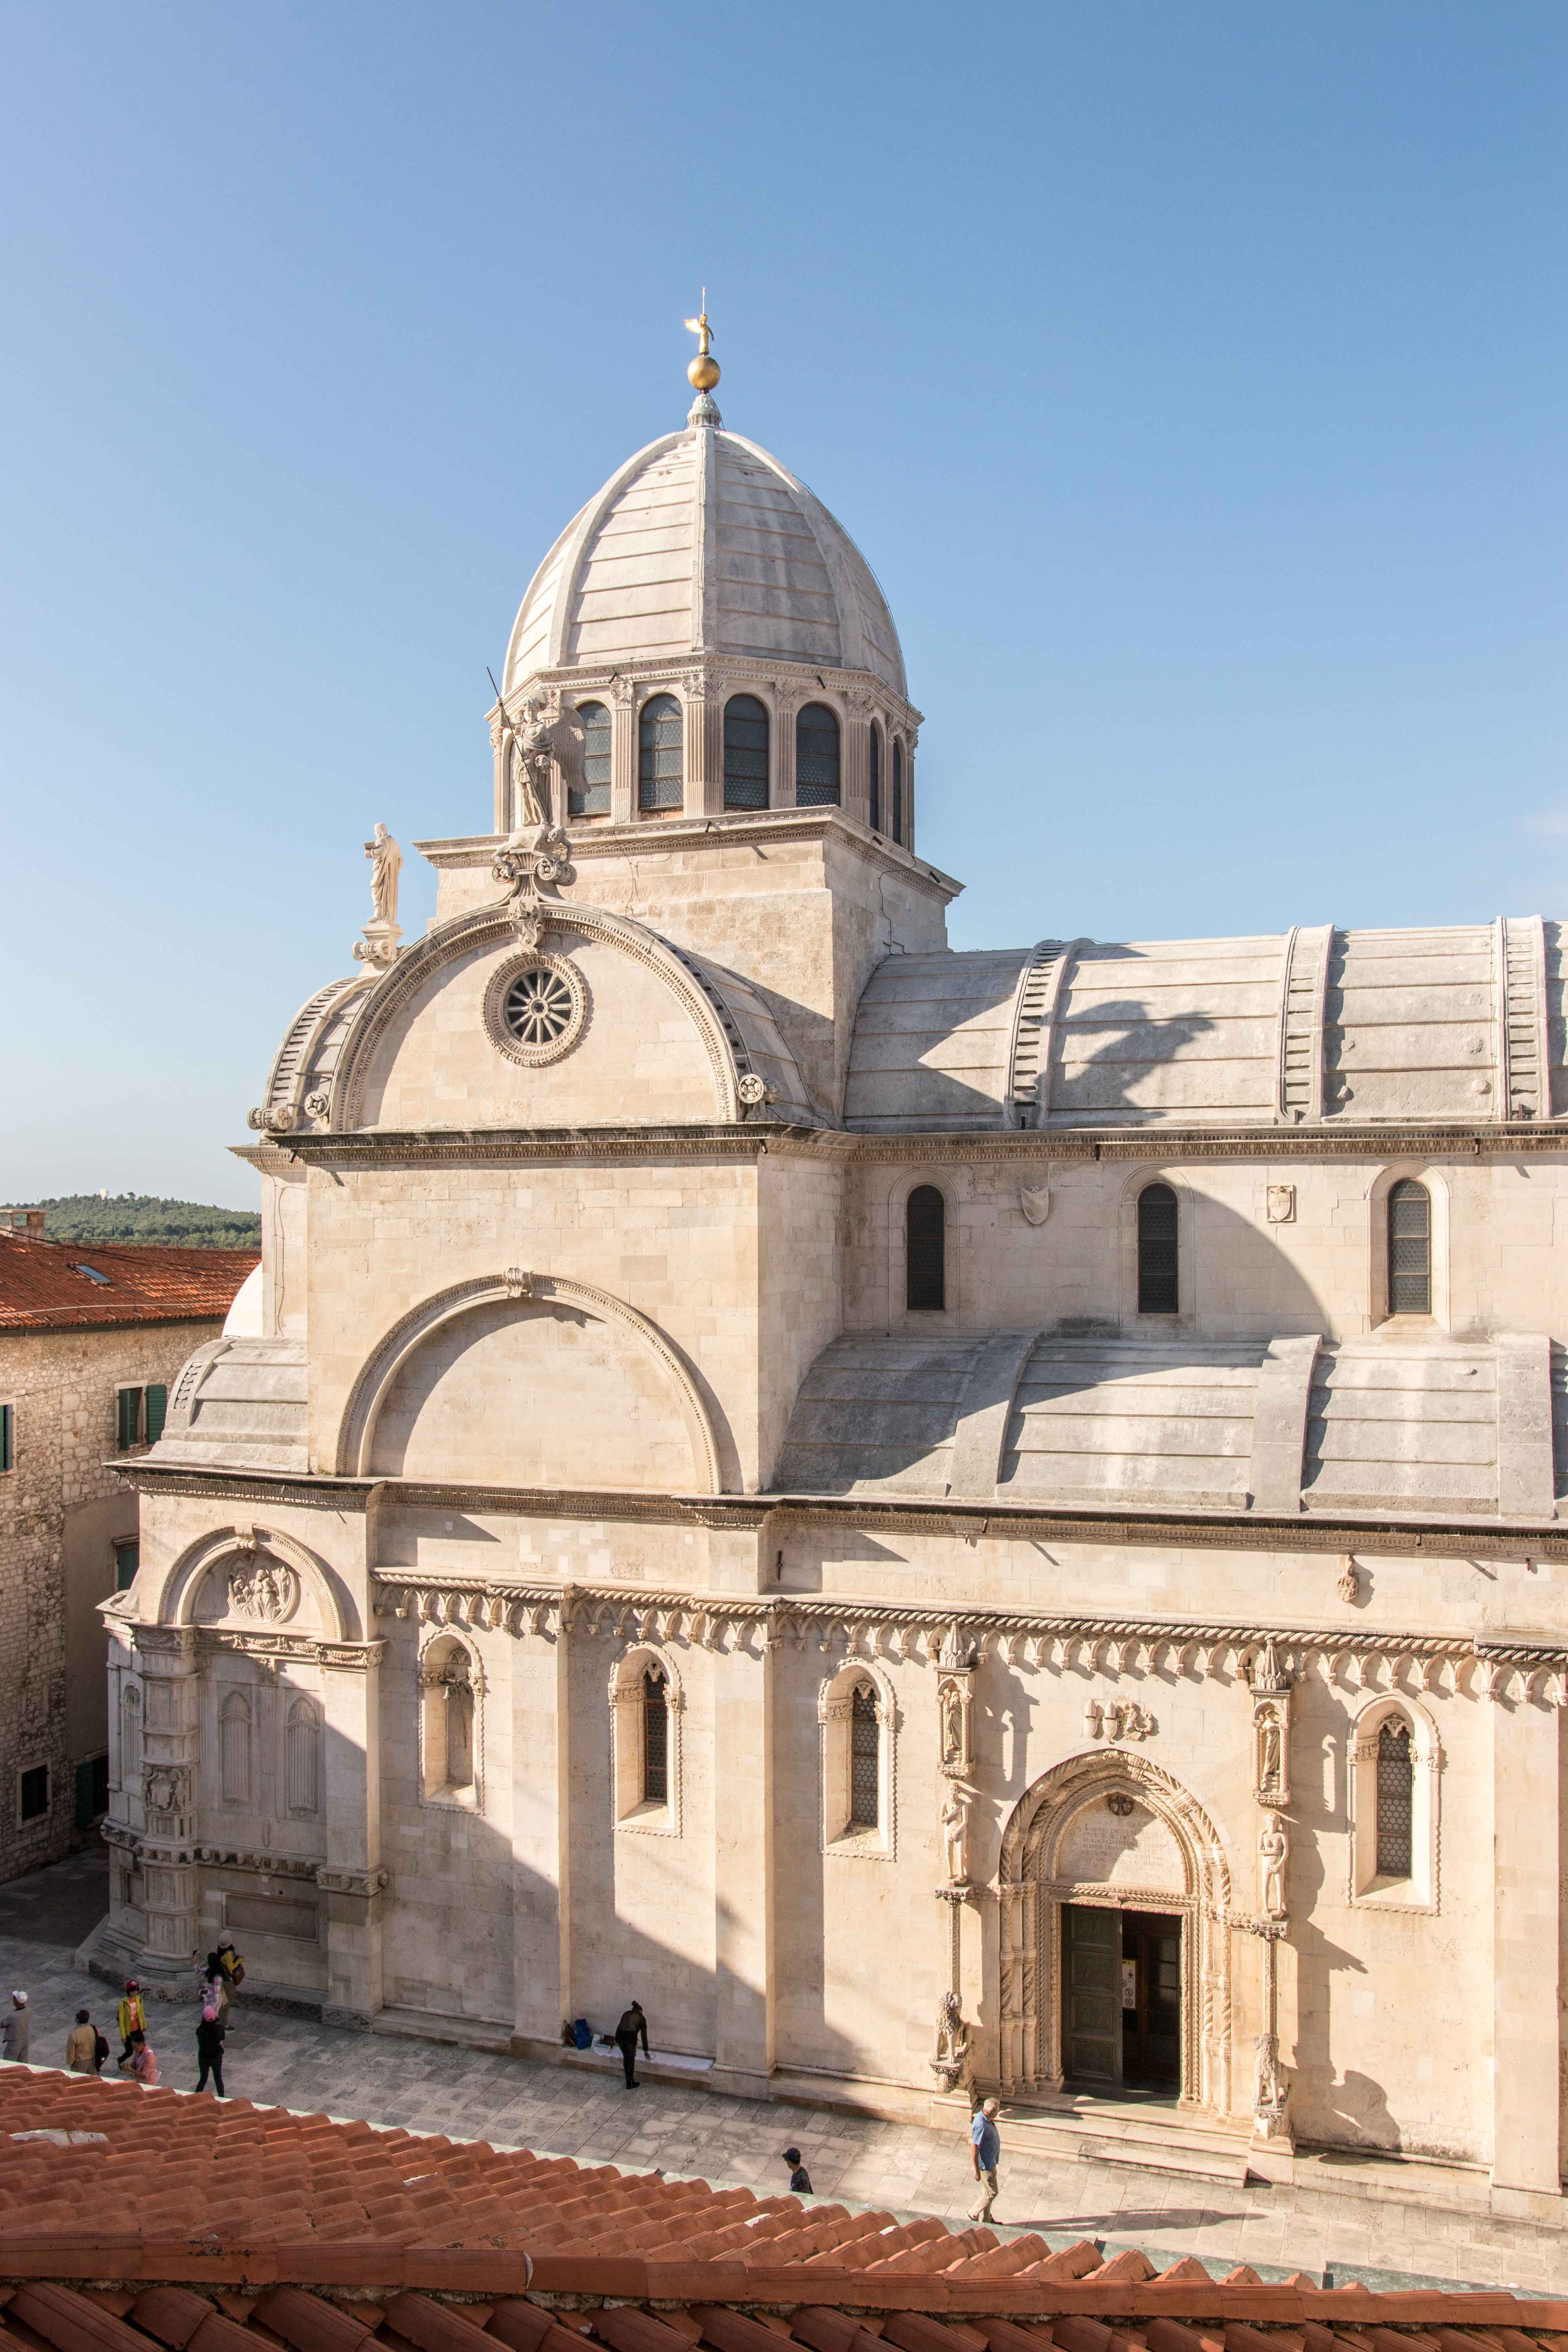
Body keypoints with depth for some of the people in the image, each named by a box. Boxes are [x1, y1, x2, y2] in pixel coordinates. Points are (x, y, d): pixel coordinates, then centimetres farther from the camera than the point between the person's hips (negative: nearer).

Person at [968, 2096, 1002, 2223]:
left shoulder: (986, 2118, -5)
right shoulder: (981, 2125, -34)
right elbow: (974, 2148, -30)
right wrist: (977, 2170, -24)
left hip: (991, 2162, 9)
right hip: (985, 2165, -9)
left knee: (987, 2191, 20)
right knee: (991, 2192, 4)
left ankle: (986, 2219, 34)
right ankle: (974, 2214, 21)